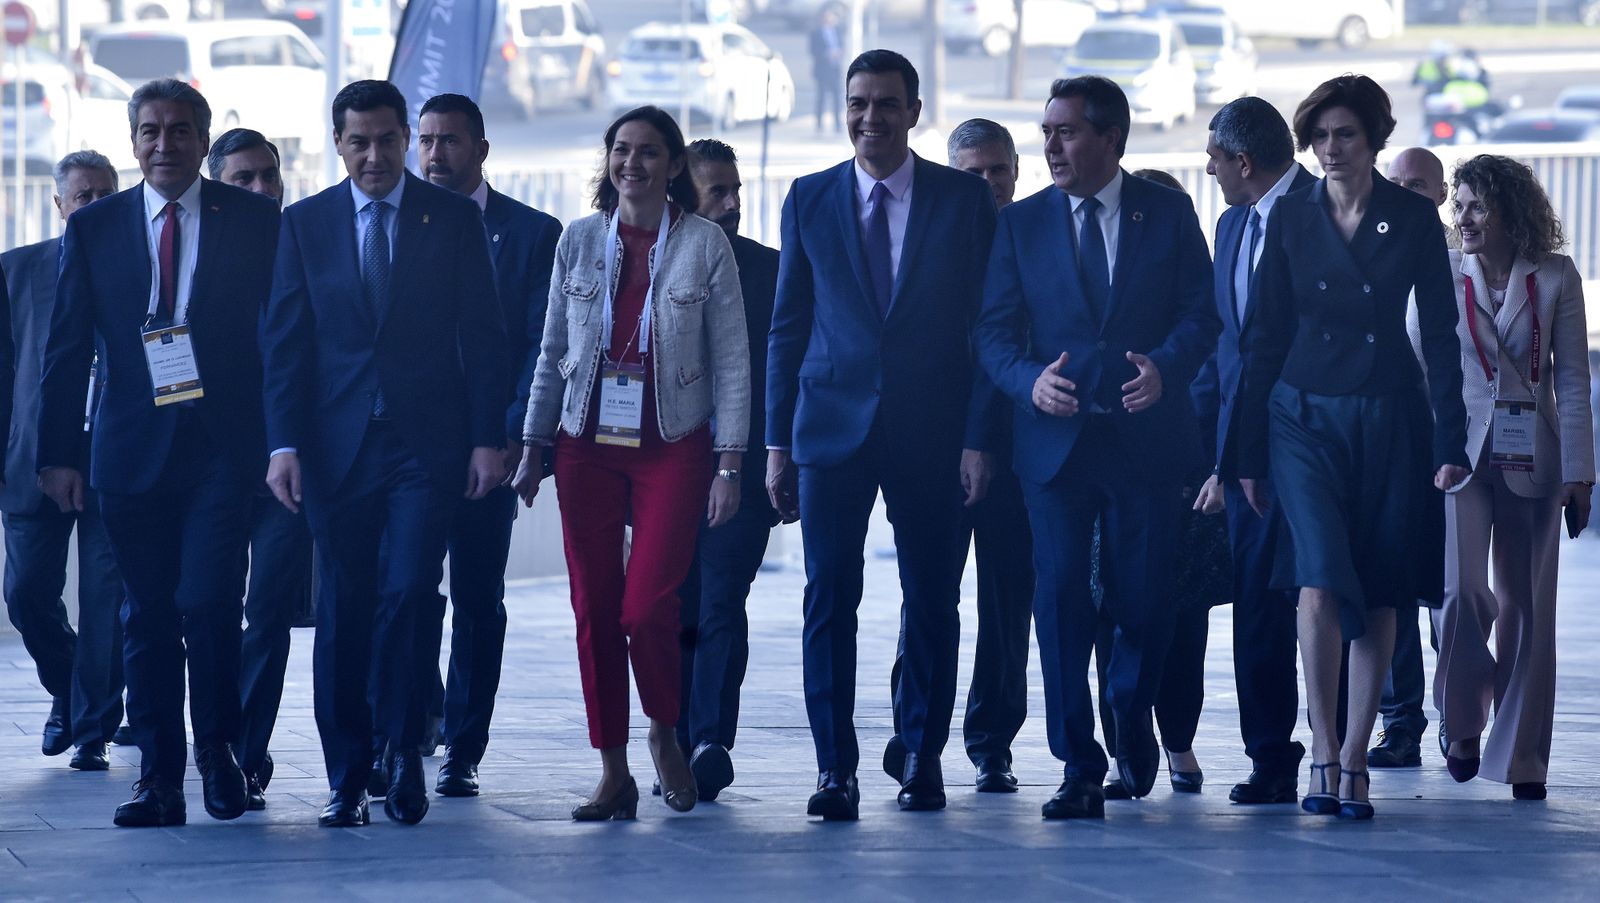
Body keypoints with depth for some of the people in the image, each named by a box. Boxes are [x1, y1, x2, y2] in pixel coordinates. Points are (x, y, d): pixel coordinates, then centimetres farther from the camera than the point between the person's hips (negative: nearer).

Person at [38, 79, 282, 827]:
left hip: (222, 448, -2)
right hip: (132, 449, 2)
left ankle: (218, 750, 7)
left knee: (208, 602, -13)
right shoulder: (93, 228, 8)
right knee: (147, 617, 5)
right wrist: (58, 452, 0)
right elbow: (67, 346, 7)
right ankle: (159, 778, 11)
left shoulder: (255, 221, 4)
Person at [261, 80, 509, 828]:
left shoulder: (454, 220, 5)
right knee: (342, 612, 3)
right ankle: (346, 779, 9)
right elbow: (283, 342, 5)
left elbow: (481, 336, 4)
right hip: (337, 447, 2)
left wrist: (488, 438, -4)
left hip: (427, 443, -2)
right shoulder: (305, 225, 8)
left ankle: (406, 752, 2)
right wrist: (284, 443, -5)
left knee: (406, 595, -13)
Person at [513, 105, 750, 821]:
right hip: (587, 443, 3)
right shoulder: (579, 241, 7)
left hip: (673, 447, -3)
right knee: (594, 611, 1)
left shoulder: (706, 244, 0)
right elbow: (552, 351, 13)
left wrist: (730, 464, -5)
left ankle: (666, 735, 14)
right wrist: (531, 447, 9)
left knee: (647, 610, -13)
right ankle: (614, 774, 9)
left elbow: (731, 360, 0)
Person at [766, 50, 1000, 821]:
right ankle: (835, 769, -5)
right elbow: (788, 326, 9)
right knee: (828, 595, -7)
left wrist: (980, 438, -7)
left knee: (932, 598, 5)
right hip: (834, 426, 1)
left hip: (932, 430, 0)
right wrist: (777, 440, 3)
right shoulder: (809, 200, 7)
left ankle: (921, 757, 18)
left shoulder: (966, 200, 2)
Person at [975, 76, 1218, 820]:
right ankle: (1079, 768, -3)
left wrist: (1165, 367, -18)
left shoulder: (1167, 213, 5)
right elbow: (995, 331, 4)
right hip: (1056, 438, 0)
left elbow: (1201, 310, 1)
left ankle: (1131, 716, 33)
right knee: (1061, 598, -7)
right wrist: (1031, 381, -16)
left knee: (1144, 597, 3)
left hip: (1147, 434, 0)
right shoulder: (1021, 224, 8)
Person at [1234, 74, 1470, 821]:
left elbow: (1440, 332, 1)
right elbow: (1265, 335, 6)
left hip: (1390, 418, 1)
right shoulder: (1292, 217, 3)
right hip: (1306, 416, 0)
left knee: (1378, 593, 2)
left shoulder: (1413, 218, 0)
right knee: (1322, 575, -17)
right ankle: (1323, 755, -16)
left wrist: (1450, 442, -5)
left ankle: (1353, 760, 10)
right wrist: (1248, 452, 4)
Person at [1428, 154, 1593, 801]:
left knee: (1526, 607, 3)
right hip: (1459, 452, 0)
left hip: (1530, 460, 1)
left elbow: (1571, 379, 2)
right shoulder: (1441, 278, 3)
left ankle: (1521, 756, 11)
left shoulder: (1555, 279, 1)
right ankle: (1464, 720, 7)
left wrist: (1578, 474, -3)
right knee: (1461, 591, -16)